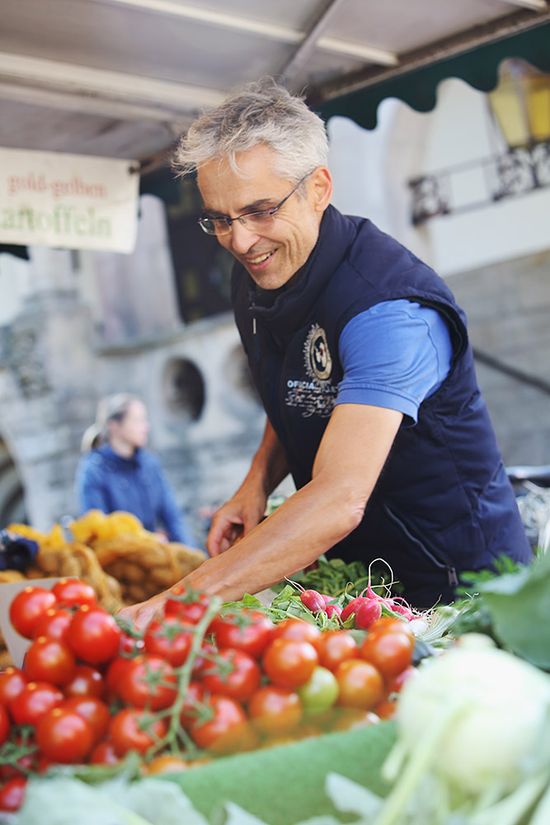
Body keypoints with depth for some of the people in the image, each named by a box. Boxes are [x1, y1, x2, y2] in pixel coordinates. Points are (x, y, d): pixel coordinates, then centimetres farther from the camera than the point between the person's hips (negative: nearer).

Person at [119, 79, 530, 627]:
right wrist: (257, 484, -4)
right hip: (349, 566, 6)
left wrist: (183, 600, -42)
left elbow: (340, 499, -36)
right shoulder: (254, 278, -1)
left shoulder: (388, 308, -27)